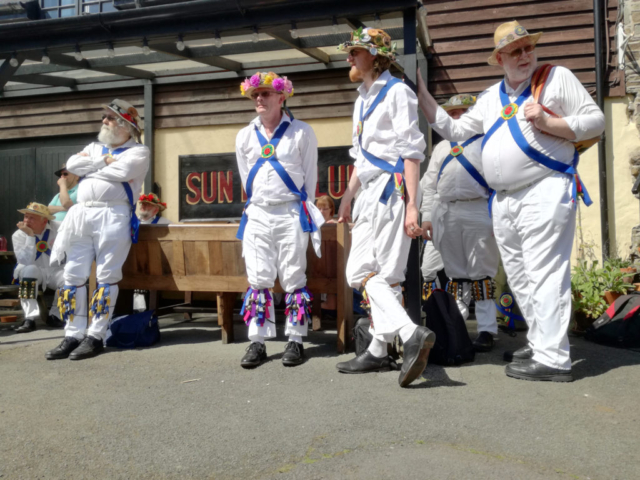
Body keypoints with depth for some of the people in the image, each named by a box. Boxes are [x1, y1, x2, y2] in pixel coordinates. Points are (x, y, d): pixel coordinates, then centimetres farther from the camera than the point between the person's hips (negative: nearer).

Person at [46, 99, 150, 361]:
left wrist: (90, 168, 1)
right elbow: (72, 164, 7)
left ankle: (95, 337, 2)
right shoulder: (94, 147, 24)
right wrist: (104, 161, -2)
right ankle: (73, 335, 11)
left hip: (113, 217, -6)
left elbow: (122, 171, -14)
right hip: (81, 215, 6)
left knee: (106, 277, -4)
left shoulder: (138, 151, 5)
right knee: (73, 275, 4)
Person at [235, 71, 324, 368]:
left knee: (293, 278, 0)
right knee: (258, 280, 2)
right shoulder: (244, 137, 12)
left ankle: (295, 340, 8)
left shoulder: (301, 132, 1)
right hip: (258, 215, 3)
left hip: (292, 213, -3)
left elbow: (310, 176, 5)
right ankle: (257, 342, 9)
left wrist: (303, 210, 6)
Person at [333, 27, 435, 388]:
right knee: (359, 272, 6)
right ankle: (410, 333, 6)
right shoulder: (363, 99, 20)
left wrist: (412, 205, -19)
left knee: (385, 275, -10)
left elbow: (411, 152, -13)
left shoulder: (397, 92, -6)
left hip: (392, 189, -9)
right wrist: (348, 199, 22)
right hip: (370, 193, 10)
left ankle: (380, 351, -5)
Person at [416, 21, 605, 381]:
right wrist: (421, 94, 13)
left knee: (544, 276, -11)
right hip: (504, 201, 7)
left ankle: (553, 359, -7)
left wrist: (548, 123, -13)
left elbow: (596, 121, 1)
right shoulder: (491, 97, 20)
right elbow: (455, 130, 18)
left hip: (545, 192, -7)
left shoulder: (557, 77, 5)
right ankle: (540, 344, 25)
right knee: (520, 279, 12)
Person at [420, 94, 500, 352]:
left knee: (481, 274, -3)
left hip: (478, 212, -4)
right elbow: (429, 184, 19)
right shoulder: (441, 148, 23)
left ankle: (486, 330, 1)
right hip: (446, 215, 5)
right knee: (455, 273, 8)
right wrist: (427, 217, 10)